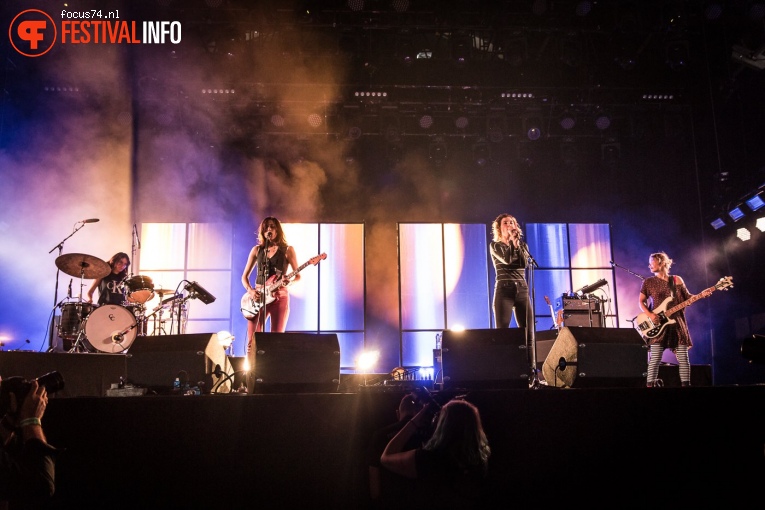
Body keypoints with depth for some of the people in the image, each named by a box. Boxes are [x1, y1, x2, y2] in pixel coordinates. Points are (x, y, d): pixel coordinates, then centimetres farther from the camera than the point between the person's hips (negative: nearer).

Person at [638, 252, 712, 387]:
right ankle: (650, 385, -6)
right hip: (658, 325, -2)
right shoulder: (648, 282, 6)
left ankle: (686, 384, 8)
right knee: (655, 359, -9)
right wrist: (650, 315, -10)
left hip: (677, 323, 2)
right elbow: (641, 301, 6)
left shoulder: (677, 280, 10)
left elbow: (687, 298, 12)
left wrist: (701, 295, -6)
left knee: (683, 359, 1)